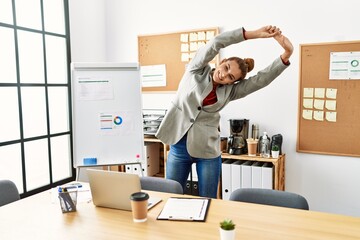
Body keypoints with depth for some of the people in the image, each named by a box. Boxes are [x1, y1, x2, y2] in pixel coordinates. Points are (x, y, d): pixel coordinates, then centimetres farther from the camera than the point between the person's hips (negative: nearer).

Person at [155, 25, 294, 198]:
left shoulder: (229, 91, 1)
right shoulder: (197, 69, -1)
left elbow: (263, 79, -8)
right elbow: (216, 42, -13)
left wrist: (286, 54, -21)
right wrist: (253, 34, -17)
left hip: (207, 150, 1)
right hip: (179, 146, 0)